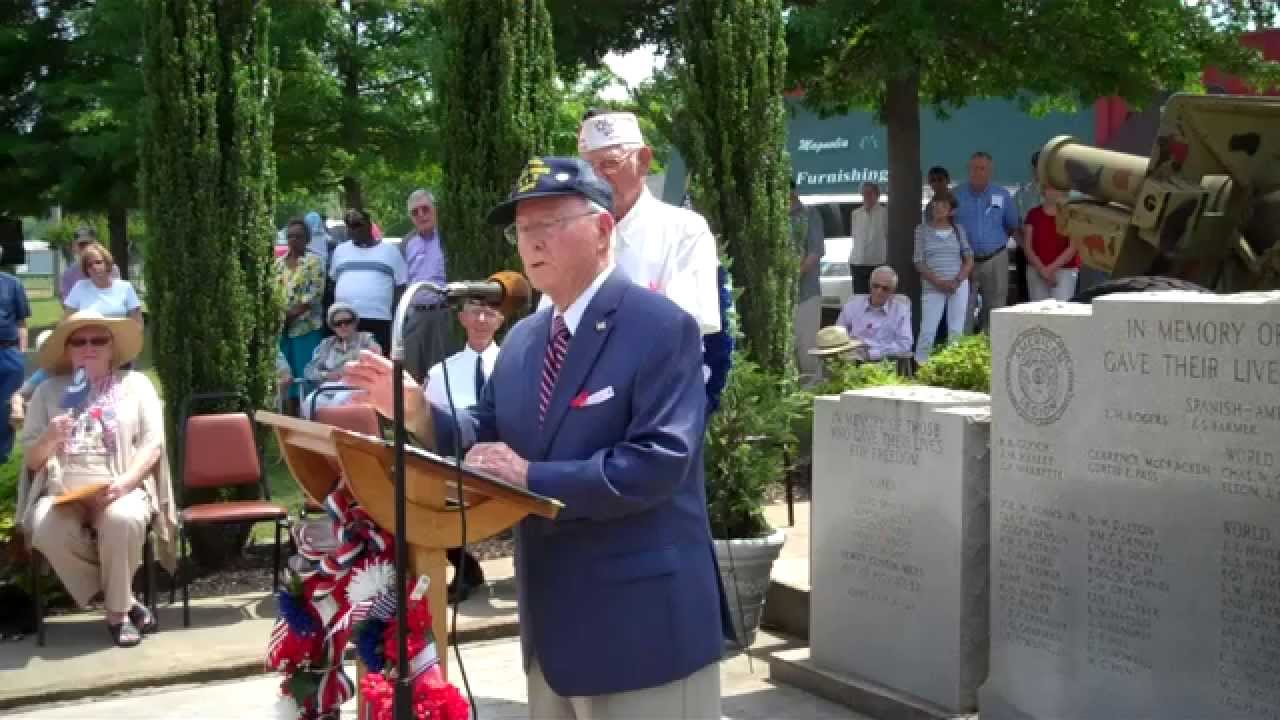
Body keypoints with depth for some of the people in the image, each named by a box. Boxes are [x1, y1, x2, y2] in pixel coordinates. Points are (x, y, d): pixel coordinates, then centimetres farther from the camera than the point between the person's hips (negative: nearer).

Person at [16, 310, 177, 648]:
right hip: (62, 493, 2)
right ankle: (124, 598, -13)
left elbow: (153, 444, 1)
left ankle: (118, 609, -13)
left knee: (124, 520, -36)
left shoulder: (135, 383, 11)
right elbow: (30, 459, 12)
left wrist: (125, 481, -17)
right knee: (45, 529, -32)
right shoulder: (49, 390, 14)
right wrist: (50, 440, -11)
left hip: (118, 490, -1)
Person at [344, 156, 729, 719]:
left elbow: (659, 462, -24)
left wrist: (533, 478, -24)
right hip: (552, 619, 8)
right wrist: (418, 412, -7)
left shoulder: (661, 327, -14)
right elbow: (490, 439, 12)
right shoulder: (522, 340, 11)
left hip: (641, 624, -8)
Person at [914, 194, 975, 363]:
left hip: (958, 285, 2)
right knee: (927, 331, -6)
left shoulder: (958, 230, 8)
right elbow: (919, 262, 0)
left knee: (956, 330, 2)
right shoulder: (922, 230, 4)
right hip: (932, 287, -2)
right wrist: (938, 282, -11)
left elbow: (969, 260, 8)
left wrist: (957, 281, -8)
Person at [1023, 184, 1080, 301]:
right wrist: (1042, 268, -9)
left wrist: (1052, 268, -12)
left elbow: (1073, 248, -5)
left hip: (1064, 271, -3)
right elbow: (1028, 246, 4)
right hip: (1036, 271, 3)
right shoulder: (1033, 214, 8)